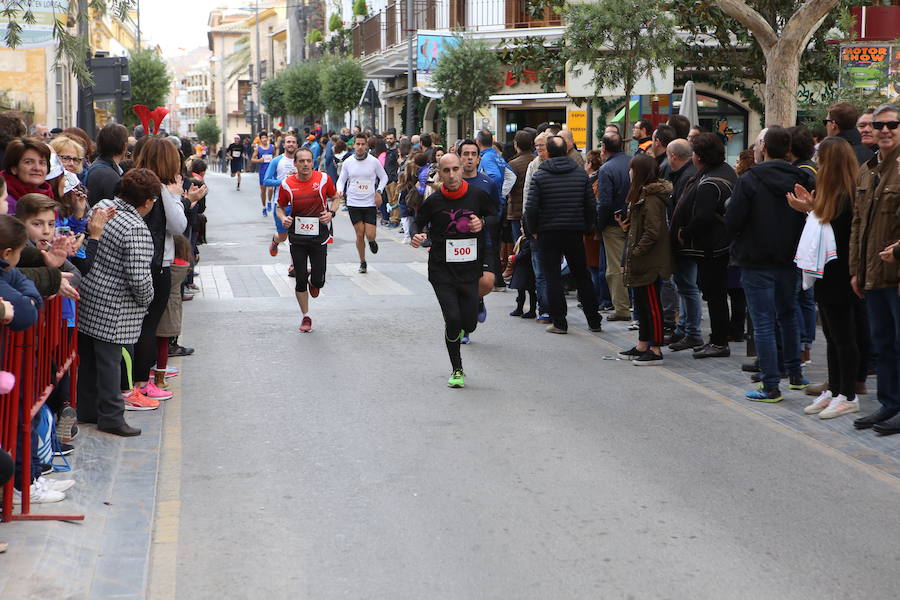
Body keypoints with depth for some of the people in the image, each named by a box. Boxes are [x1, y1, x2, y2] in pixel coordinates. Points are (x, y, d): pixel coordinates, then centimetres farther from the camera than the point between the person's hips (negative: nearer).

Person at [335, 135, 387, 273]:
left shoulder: (374, 161, -3)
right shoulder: (348, 162, 0)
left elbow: (384, 177, 9)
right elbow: (341, 179, 11)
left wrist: (379, 191, -4)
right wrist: (340, 190, -9)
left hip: (370, 203, -1)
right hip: (354, 203, 1)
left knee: (370, 235, -8)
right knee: (359, 234, 0)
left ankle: (372, 242, 29)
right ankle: (362, 262, 18)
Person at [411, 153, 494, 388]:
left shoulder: (478, 195, -1)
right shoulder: (433, 201, -4)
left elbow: (496, 217, 14)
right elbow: (419, 224, 10)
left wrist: (482, 223, -6)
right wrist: (418, 237, -11)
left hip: (470, 270, 2)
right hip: (442, 271, -2)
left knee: (469, 323, -1)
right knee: (453, 319, -13)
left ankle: (456, 331, 39)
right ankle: (457, 370, 8)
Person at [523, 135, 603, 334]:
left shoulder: (540, 176, -8)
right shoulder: (581, 173, 1)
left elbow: (531, 208, -12)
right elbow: (591, 205, 1)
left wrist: (533, 230, 2)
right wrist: (586, 227, 12)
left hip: (548, 233, -3)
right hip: (574, 232, 3)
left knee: (553, 277, 3)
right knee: (582, 276, 12)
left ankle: (559, 322, 1)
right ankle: (594, 320, 16)